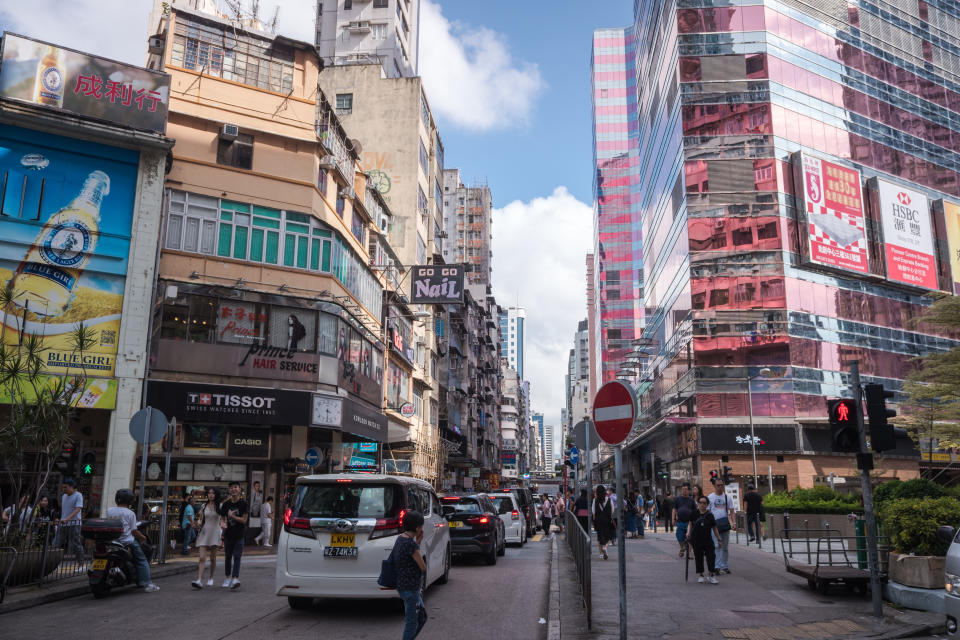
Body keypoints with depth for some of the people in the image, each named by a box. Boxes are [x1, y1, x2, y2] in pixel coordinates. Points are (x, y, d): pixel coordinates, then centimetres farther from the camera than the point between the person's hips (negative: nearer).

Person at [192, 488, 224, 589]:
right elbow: (201, 519, 16)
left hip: (215, 533, -1)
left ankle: (211, 579, 23)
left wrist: (222, 524, -14)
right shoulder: (204, 506, 8)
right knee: (202, 558, -11)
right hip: (204, 532, 1)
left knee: (213, 558, 7)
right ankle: (199, 581, -18)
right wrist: (199, 523, -6)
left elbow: (222, 520, 7)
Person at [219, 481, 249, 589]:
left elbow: (244, 520, -10)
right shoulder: (226, 504, 4)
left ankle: (235, 578, -19)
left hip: (239, 535, -4)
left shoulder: (243, 504, -7)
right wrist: (222, 523, -12)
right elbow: (222, 517, 10)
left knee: (237, 557, -11)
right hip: (228, 534, 4)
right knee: (227, 557, 14)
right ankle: (227, 577, 30)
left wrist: (232, 516, -13)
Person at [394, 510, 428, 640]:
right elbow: (423, 567, -16)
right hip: (410, 589, -10)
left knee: (422, 618, 20)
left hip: (403, 585, 10)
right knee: (412, 622, 5)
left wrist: (418, 542, 6)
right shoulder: (411, 544, -23)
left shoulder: (401, 539, 6)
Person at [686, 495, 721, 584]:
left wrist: (719, 539, 4)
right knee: (698, 558, 7)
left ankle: (712, 575, 5)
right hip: (696, 540, 1)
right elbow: (690, 524, 8)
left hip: (707, 540, -1)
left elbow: (714, 528, 5)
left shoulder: (710, 515, 0)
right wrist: (688, 532, -9)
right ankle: (701, 576, 19)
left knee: (711, 557, -6)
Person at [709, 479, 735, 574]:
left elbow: (731, 511, 5)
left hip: (725, 524, 3)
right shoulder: (710, 497, 1)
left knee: (726, 547, 9)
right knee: (716, 546, -9)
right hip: (714, 524, -3)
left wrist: (733, 522, -9)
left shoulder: (727, 497, 7)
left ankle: (724, 566, 20)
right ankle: (717, 566, -9)